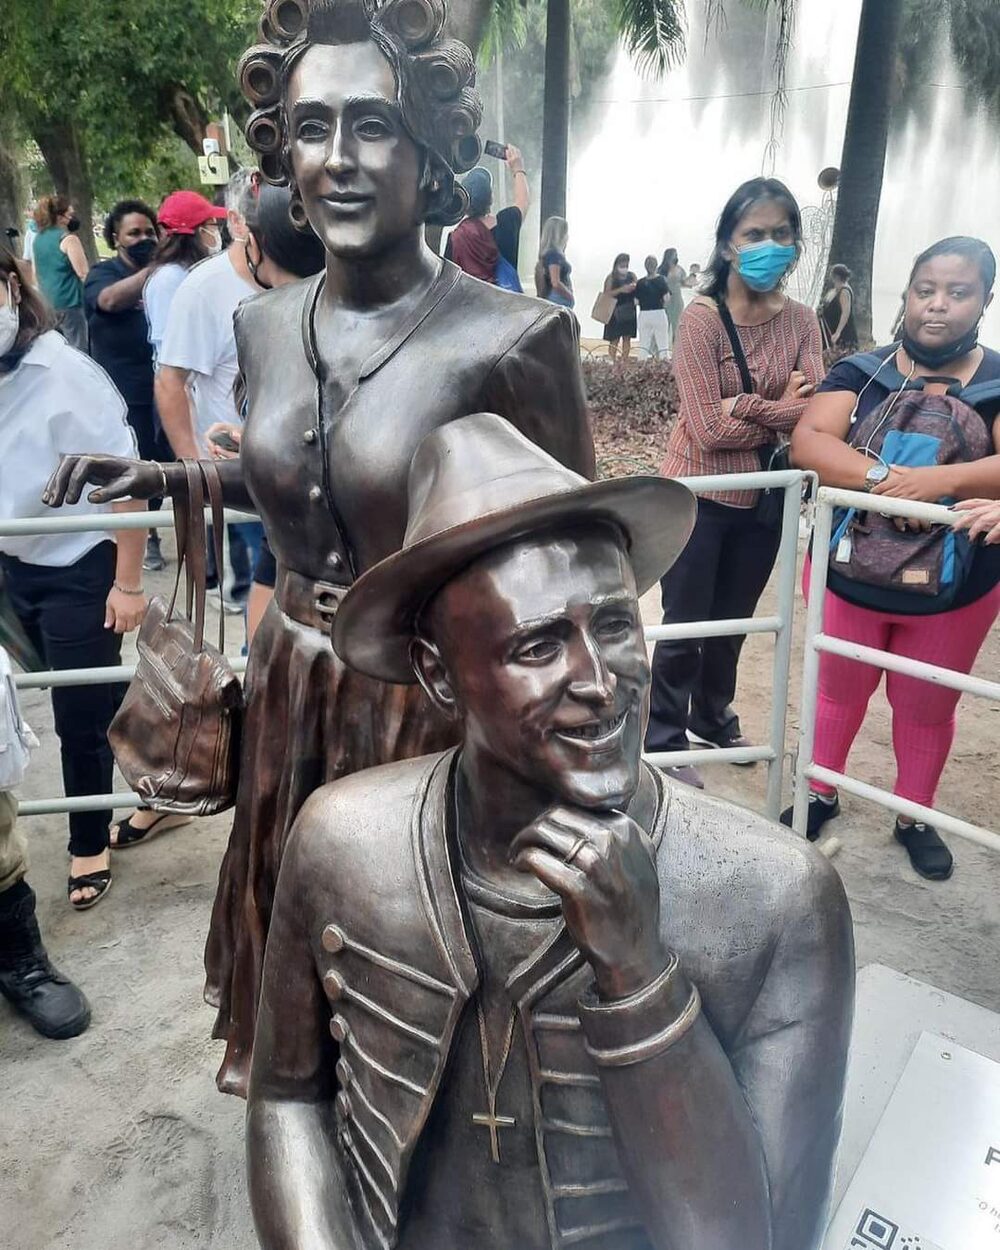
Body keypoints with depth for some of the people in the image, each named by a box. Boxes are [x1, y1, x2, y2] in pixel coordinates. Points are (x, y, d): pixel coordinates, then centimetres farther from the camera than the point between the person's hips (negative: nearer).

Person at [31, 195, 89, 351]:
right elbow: (83, 273, -17)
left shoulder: (38, 238, 12)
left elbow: (36, 274, 18)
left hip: (46, 303, 8)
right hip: (69, 302, -8)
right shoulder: (68, 238, -12)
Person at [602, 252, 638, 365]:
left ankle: (624, 362, 8)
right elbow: (607, 293, -11)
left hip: (629, 311, 4)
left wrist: (634, 287, -13)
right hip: (616, 312, -4)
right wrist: (621, 290, -21)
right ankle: (612, 362, -1)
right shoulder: (611, 277, -1)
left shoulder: (631, 276, 10)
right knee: (614, 340, -5)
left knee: (627, 338, 4)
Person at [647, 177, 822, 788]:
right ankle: (665, 739, 24)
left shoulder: (802, 322, 0)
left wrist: (746, 407, -21)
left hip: (764, 498, 5)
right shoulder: (703, 317, -15)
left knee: (733, 620, 20)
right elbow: (709, 429, -22)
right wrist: (780, 412, -13)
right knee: (685, 623, 6)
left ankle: (714, 717, 42)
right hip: (699, 496, -5)